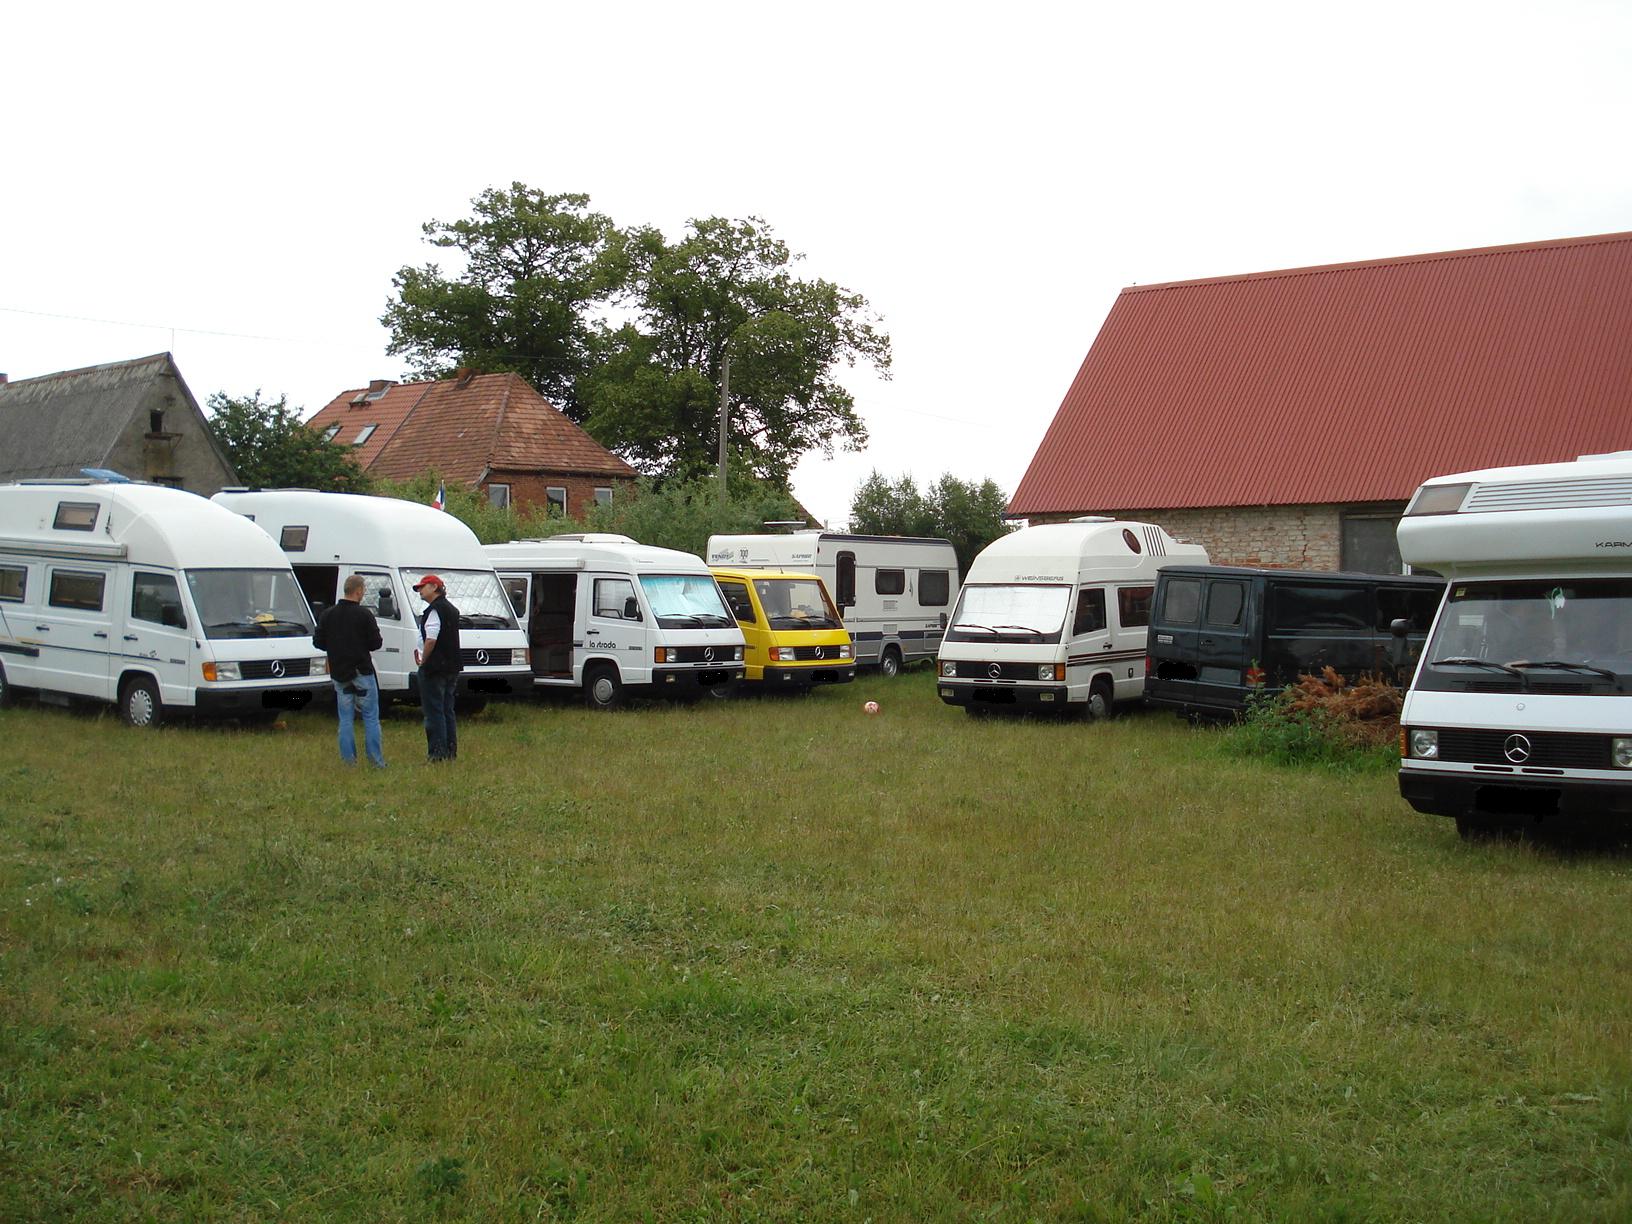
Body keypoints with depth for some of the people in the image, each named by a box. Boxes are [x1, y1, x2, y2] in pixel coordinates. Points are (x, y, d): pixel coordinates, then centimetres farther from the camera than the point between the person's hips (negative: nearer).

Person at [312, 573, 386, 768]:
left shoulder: (328, 615, 2)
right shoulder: (364, 614, -11)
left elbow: (318, 642, 5)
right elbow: (375, 643, -10)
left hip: (339, 674, 4)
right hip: (362, 672, -4)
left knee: (345, 719, 10)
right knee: (371, 717, 3)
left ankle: (349, 761, 8)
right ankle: (376, 761, 2)